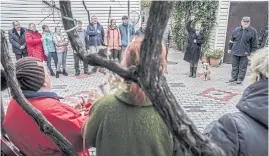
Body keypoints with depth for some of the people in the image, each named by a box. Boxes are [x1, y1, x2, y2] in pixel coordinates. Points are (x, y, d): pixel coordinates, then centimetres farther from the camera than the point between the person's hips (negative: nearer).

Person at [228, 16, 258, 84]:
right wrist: (230, 48, 14)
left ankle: (240, 79, 14)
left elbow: (254, 43, 2)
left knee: (242, 67, 4)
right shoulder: (236, 30, 6)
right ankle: (234, 77, 22)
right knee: (234, 66, 11)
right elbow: (231, 40, 14)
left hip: (245, 53, -2)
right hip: (235, 52, 3)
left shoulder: (253, 31, -1)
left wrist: (252, 52, 0)